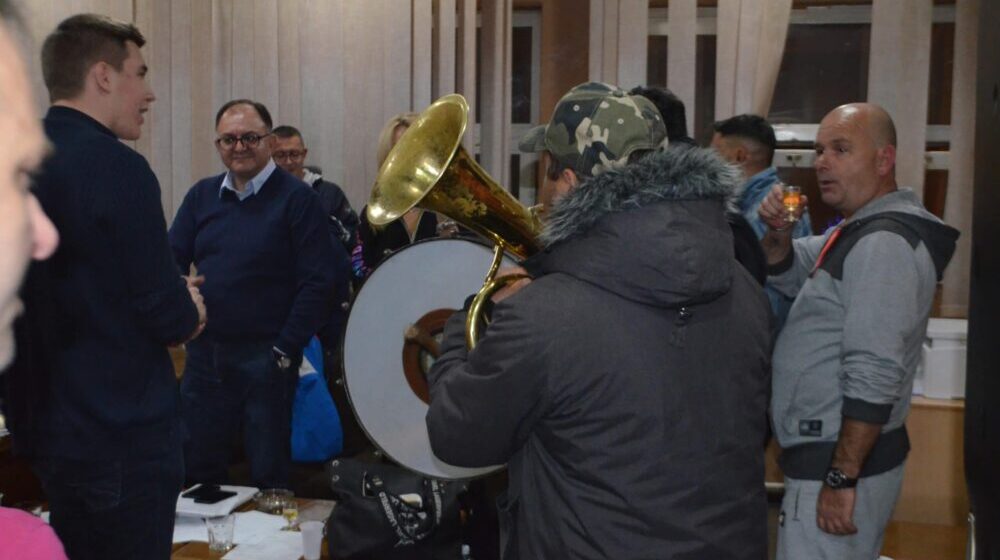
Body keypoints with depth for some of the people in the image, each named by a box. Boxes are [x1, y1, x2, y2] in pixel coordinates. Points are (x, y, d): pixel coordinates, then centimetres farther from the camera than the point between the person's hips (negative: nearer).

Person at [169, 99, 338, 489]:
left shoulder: (296, 198, -6)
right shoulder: (201, 195, 10)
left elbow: (318, 280, -10)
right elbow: (173, 258, 9)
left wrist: (285, 350, -13)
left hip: (266, 355, -4)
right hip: (205, 351, 5)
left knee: (269, 472, 7)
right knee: (197, 468, 13)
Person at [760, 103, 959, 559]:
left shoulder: (883, 243, -19)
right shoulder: (862, 230, 14)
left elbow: (874, 375, -26)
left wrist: (842, 477, -25)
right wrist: (776, 233, -3)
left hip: (840, 462, -10)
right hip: (829, 454, 10)